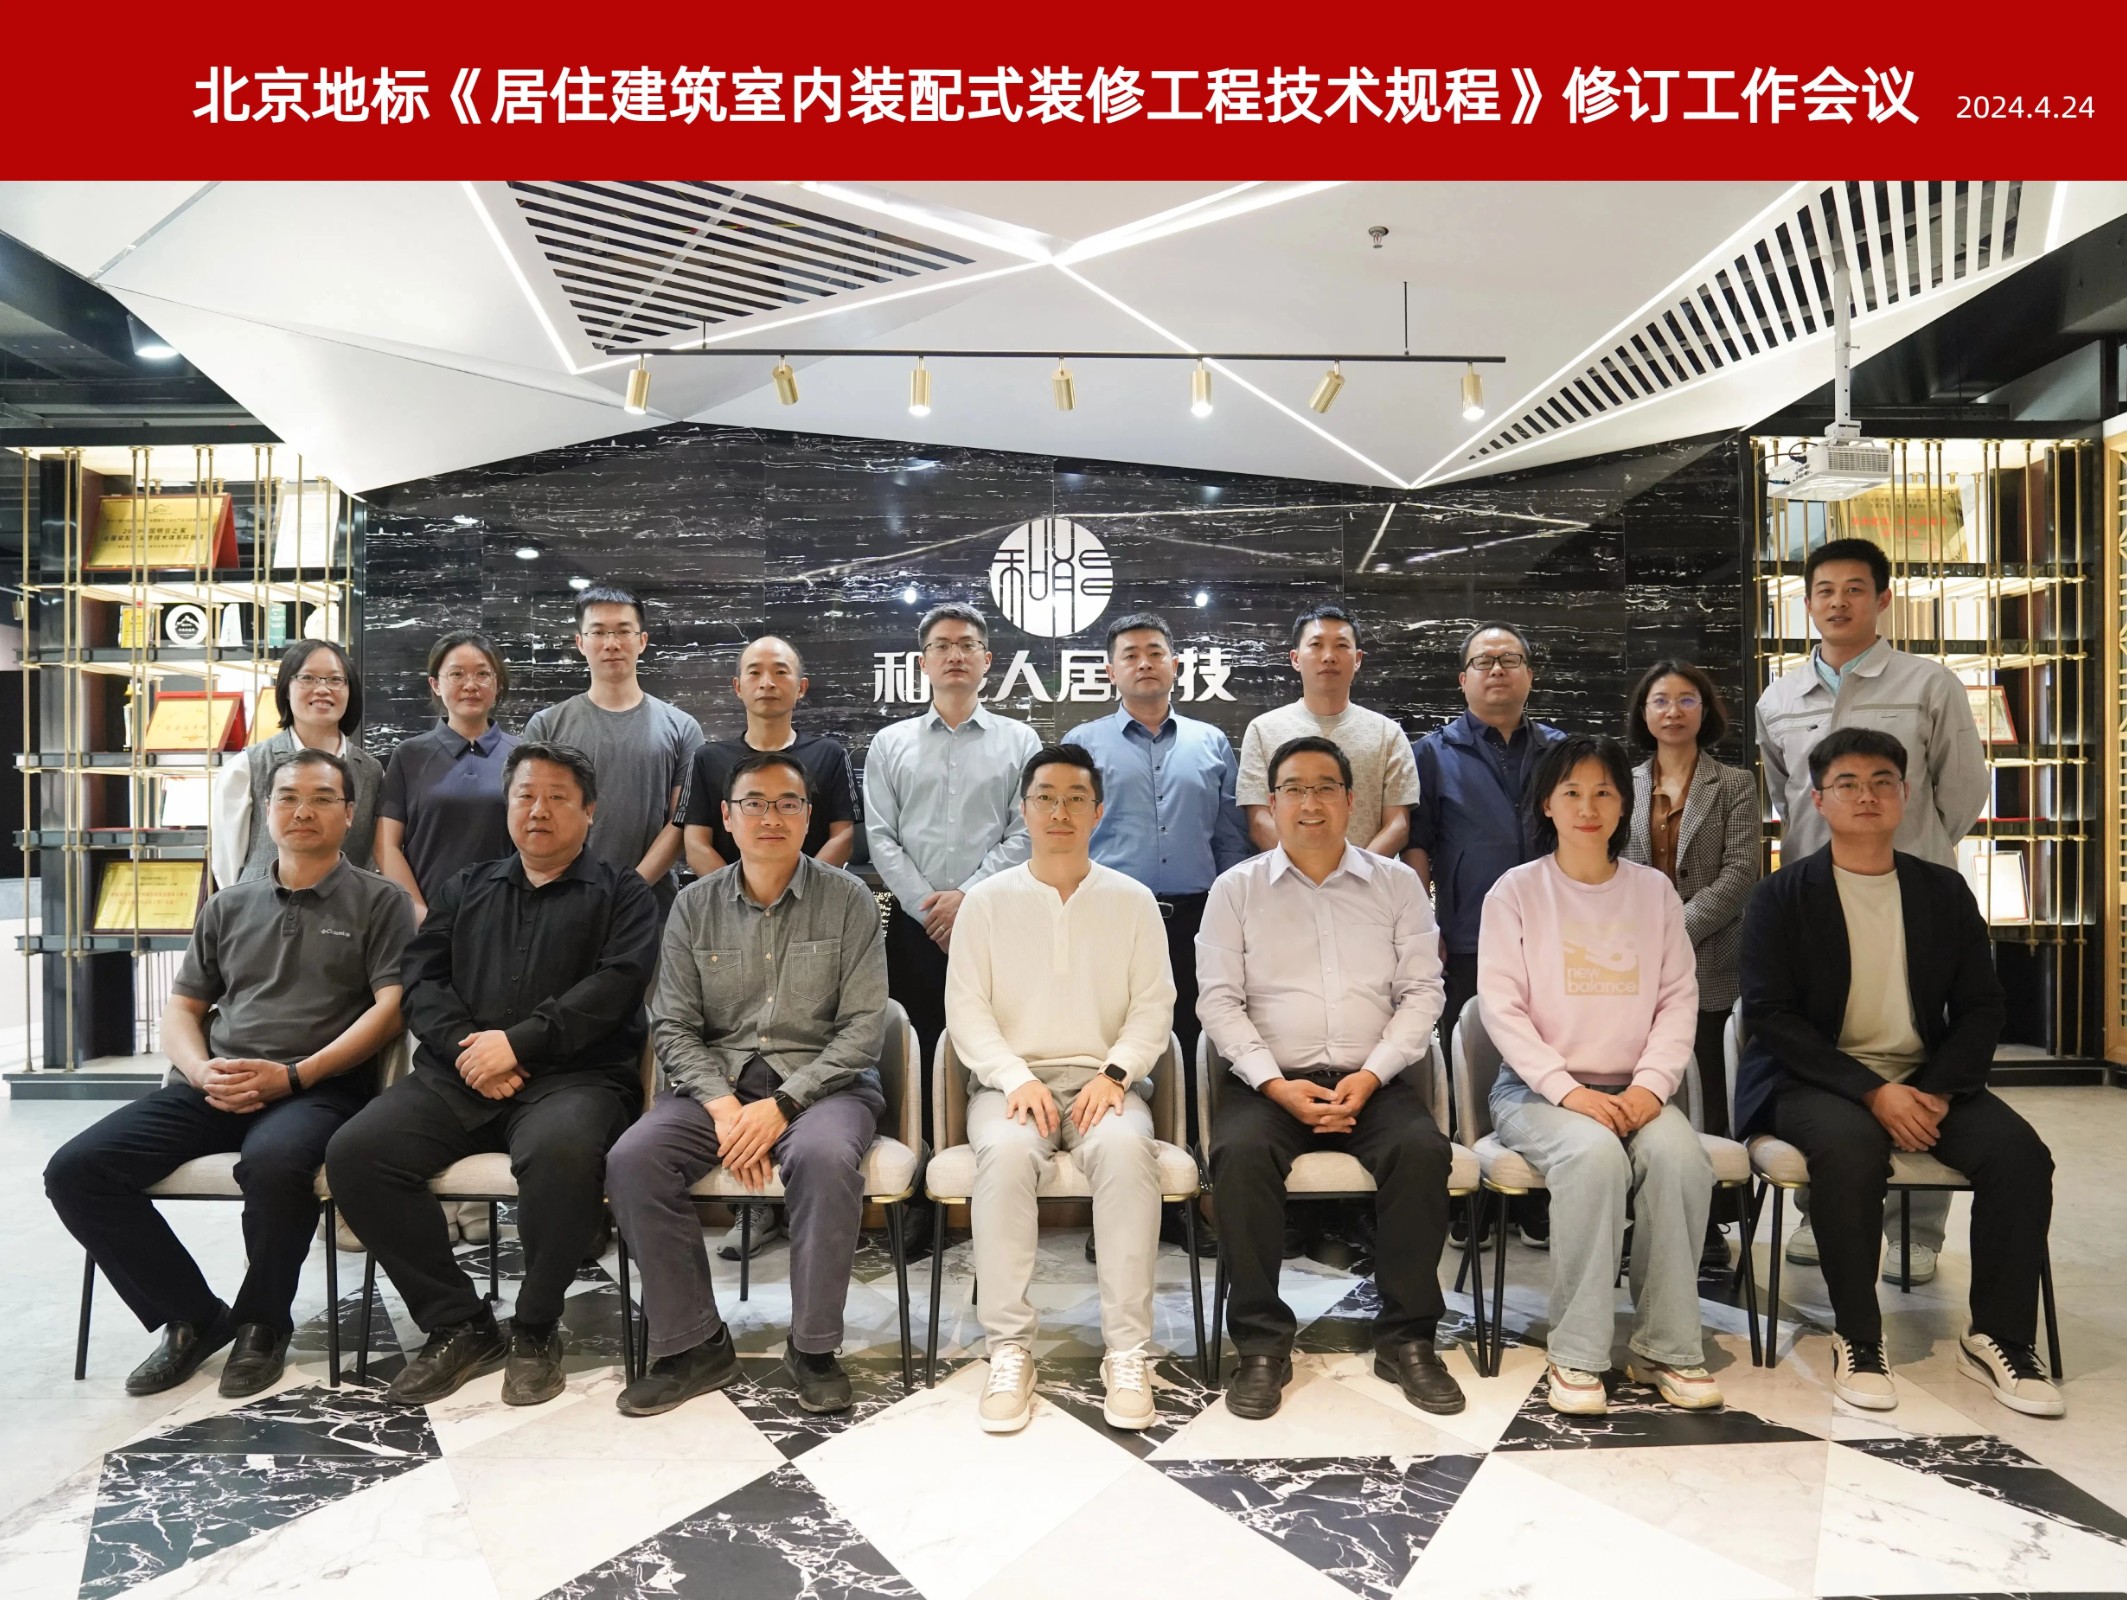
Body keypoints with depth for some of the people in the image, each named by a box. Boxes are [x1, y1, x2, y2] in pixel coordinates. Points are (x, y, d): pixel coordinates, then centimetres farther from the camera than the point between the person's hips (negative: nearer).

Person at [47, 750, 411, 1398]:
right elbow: (181, 1010, 20)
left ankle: (262, 1322, -7)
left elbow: (393, 1005, -6)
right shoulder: (229, 907, 20)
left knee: (273, 1162, -37)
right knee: (76, 1170, -14)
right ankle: (193, 1317, 3)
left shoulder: (378, 902, 5)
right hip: (217, 1087, 6)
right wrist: (201, 1071, -4)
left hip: (321, 1086, -5)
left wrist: (293, 1075, -15)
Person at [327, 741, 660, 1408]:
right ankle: (458, 1326, -6)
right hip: (454, 1078, 5)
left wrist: (518, 1041, -14)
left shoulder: (621, 893, 12)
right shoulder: (466, 891, 25)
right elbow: (422, 979, 13)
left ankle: (535, 1329, -12)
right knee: (353, 1153, -20)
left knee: (562, 1150, -37)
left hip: (572, 1076, -4)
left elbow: (616, 984, -4)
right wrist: (467, 1048, -7)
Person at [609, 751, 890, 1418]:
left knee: (825, 1156, -35)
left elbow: (863, 1029, -5)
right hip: (717, 1080, 3)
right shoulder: (694, 906, 8)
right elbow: (673, 1026, 4)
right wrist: (723, 1104, -13)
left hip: (821, 1080, -3)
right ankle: (693, 1344, -7)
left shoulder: (847, 901, 0)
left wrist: (783, 1103, -16)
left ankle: (813, 1347, -14)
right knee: (631, 1161, -23)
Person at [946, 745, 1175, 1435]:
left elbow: (1153, 1006, 5)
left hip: (1104, 1077, 0)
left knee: (1125, 1149, -33)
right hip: (1013, 1075, 0)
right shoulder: (987, 900, 8)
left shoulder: (1133, 900, 10)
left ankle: (1127, 1353, -24)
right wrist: (1016, 1079, -12)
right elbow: (966, 1009, 3)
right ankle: (1009, 1349, -22)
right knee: (1005, 1152, -33)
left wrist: (1115, 1073, -12)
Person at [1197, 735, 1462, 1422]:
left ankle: (1406, 1338, -12)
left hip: (1373, 1081, 1)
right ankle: (1263, 1344, -16)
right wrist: (1277, 1085, -12)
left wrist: (1369, 1077, -10)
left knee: (1421, 1150, -29)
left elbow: (1422, 991, 5)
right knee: (1239, 1153, -31)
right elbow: (1219, 1000, 1)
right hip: (1272, 1082, 0)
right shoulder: (1236, 889, 9)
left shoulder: (1397, 883, 12)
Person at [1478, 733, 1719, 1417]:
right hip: (1537, 1088, -2)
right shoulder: (1516, 892, 1)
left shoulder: (1653, 890, 11)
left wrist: (1650, 1084, -10)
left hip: (1633, 1090, 3)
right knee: (1594, 1152, -33)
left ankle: (1667, 1349, -13)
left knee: (1679, 1153, -28)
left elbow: (1680, 999, 6)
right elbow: (1502, 1007, -5)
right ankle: (1576, 1355, -21)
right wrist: (1568, 1090, -16)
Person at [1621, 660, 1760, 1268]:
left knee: (1703, 1092, 1)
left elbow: (1740, 872, -3)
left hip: (1706, 964, -1)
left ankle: (1708, 1225, 10)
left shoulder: (1735, 786, 7)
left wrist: (1678, 931, -12)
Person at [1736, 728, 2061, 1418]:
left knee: (2019, 1151, -22)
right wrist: (1872, 1092, -19)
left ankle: (1998, 1337, -5)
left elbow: (1982, 1007, 9)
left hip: (1926, 1080, 4)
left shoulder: (1945, 891, 10)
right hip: (1813, 1079, -4)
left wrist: (1937, 1090, -10)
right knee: (1851, 1146, -34)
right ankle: (1857, 1338, -17)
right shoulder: (1781, 896, -1)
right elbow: (1769, 1015, -9)